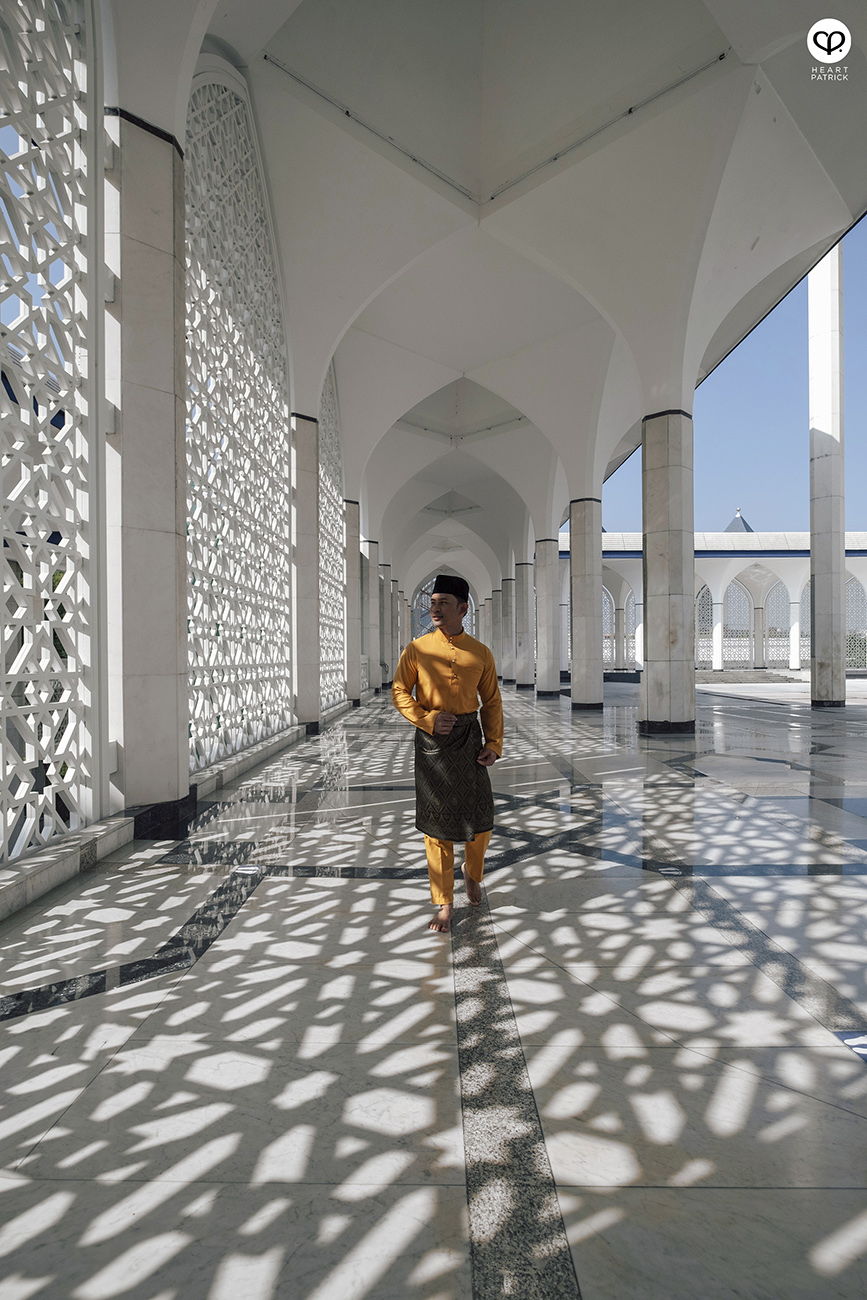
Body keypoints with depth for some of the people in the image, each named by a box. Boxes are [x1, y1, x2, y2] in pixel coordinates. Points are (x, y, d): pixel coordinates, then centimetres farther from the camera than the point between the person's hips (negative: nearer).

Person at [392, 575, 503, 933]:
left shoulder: (480, 653, 1)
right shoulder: (416, 650, -3)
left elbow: (492, 701, 7)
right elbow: (399, 693, 1)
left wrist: (494, 743, -1)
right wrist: (428, 719, -14)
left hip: (469, 739, 1)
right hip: (432, 741, -1)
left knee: (480, 819, 6)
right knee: (437, 824, 5)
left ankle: (472, 873, 40)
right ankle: (443, 903, 22)